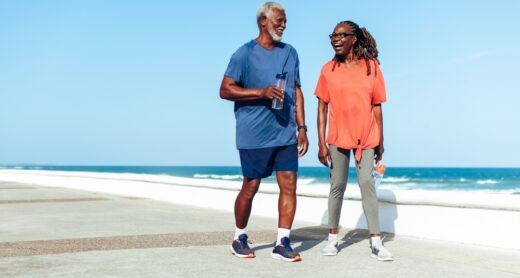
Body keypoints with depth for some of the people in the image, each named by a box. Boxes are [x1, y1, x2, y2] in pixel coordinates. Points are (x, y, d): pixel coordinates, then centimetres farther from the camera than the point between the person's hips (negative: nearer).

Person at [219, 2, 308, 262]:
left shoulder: (290, 53, 12)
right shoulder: (245, 53, -5)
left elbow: (296, 92, 15)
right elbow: (225, 90, -9)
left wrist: (301, 127, 9)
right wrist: (262, 92, -19)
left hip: (285, 133, 5)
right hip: (254, 134, -4)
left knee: (289, 185, -1)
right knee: (250, 187, 5)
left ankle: (282, 243, 7)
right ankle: (239, 238, 24)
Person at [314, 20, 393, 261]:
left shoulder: (371, 67, 0)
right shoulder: (328, 69, 1)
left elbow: (377, 106, 4)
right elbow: (322, 107, 1)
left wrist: (380, 141, 4)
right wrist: (321, 143, -4)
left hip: (366, 137, 0)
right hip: (338, 137, 1)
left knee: (367, 184, -7)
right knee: (337, 186, 7)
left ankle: (376, 241, -5)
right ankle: (333, 238, 17)